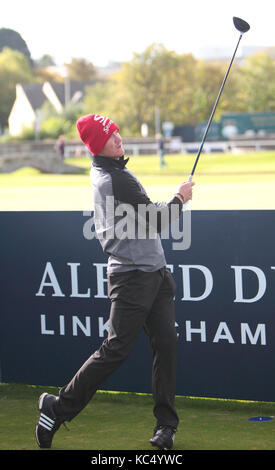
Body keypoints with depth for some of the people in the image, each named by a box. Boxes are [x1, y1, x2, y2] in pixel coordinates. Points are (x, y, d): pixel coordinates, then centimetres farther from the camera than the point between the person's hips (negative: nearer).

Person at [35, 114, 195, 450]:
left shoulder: (101, 172, 12)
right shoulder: (116, 179, -18)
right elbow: (154, 220, -14)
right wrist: (179, 199, 2)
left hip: (154, 272, 9)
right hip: (133, 275, -9)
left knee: (166, 344, 4)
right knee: (116, 349, -7)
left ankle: (166, 423, 8)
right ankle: (59, 408, 4)